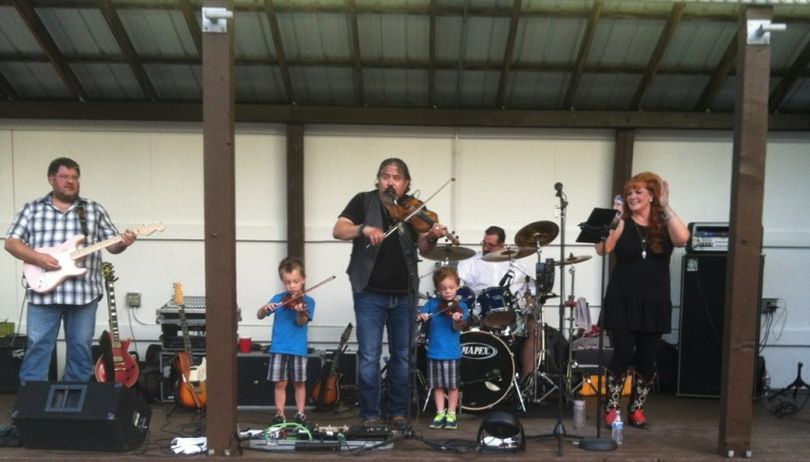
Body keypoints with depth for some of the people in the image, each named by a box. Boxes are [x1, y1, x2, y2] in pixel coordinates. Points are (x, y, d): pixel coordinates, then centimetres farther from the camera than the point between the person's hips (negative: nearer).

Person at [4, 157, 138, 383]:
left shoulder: (95, 210, 9)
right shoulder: (32, 209, 8)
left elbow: (111, 244, 7)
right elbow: (11, 242, 4)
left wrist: (123, 243, -16)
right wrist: (37, 258, -13)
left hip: (84, 292, 1)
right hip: (43, 291, -1)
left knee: (81, 347, 7)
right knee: (37, 346, 2)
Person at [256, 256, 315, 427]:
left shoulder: (307, 301, -2)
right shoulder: (278, 298, 5)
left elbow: (302, 322, -15)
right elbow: (259, 316, 2)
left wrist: (300, 311, -36)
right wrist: (265, 307, -19)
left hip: (298, 348, -1)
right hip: (279, 347, 1)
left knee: (299, 382, 7)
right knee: (280, 383, 3)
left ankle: (300, 414, 17)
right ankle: (279, 414, 11)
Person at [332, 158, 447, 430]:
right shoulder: (364, 201, 0)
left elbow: (423, 248, -4)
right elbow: (338, 230, -11)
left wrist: (432, 238, -27)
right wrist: (364, 229, -30)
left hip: (404, 295, 3)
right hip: (370, 294, -2)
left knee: (402, 357, 10)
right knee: (369, 358, 0)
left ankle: (398, 412, 22)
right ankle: (369, 415, 11)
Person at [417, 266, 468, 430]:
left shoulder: (460, 306, -2)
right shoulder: (432, 303, 5)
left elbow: (457, 328, -12)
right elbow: (419, 316, 1)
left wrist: (457, 320, -34)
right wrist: (420, 316, -22)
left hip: (452, 352, -2)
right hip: (434, 351, 2)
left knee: (452, 385, 4)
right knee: (437, 385, 8)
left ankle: (451, 414, 15)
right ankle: (440, 413, 17)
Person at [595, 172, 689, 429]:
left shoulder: (664, 225, 3)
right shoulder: (622, 223, 0)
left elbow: (682, 239, -19)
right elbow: (602, 249, -16)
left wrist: (665, 207, -18)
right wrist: (615, 217, -19)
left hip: (654, 304, 2)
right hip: (623, 301, -2)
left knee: (647, 358, 7)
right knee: (623, 355, -4)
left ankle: (636, 409, 22)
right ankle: (611, 408, 10)